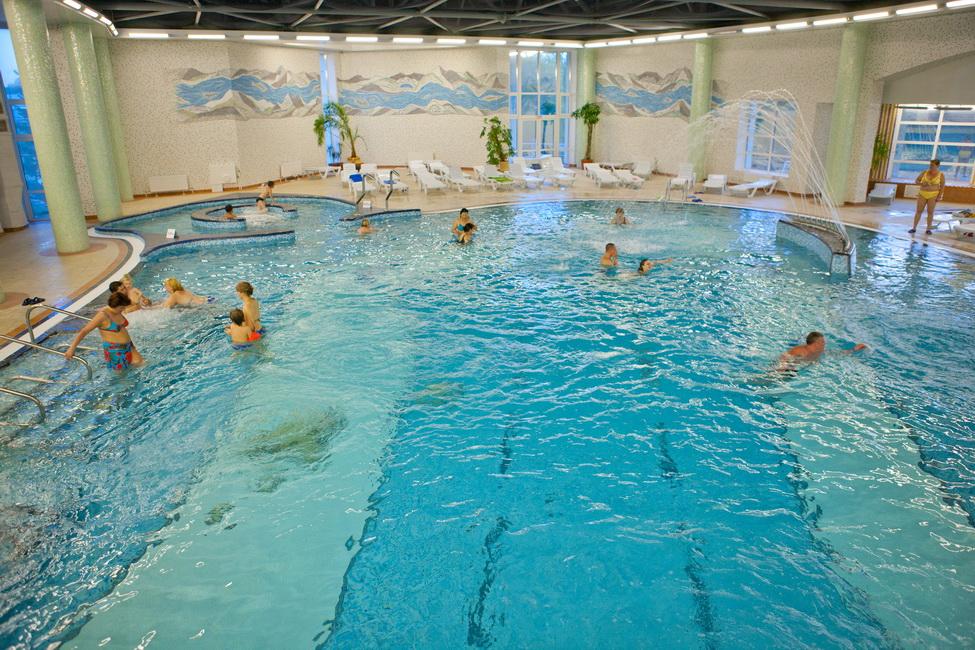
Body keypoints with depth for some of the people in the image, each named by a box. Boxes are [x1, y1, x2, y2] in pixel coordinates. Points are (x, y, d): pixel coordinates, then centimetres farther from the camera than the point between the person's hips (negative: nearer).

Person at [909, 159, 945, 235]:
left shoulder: (941, 175, -5)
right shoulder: (924, 172, 0)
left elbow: (942, 187, -4)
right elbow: (916, 180, 3)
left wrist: (939, 196, -12)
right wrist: (922, 184, -17)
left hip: (933, 195, -2)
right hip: (923, 194, 2)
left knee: (930, 212, -1)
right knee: (918, 211, -1)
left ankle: (928, 229, 5)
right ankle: (914, 228, 2)